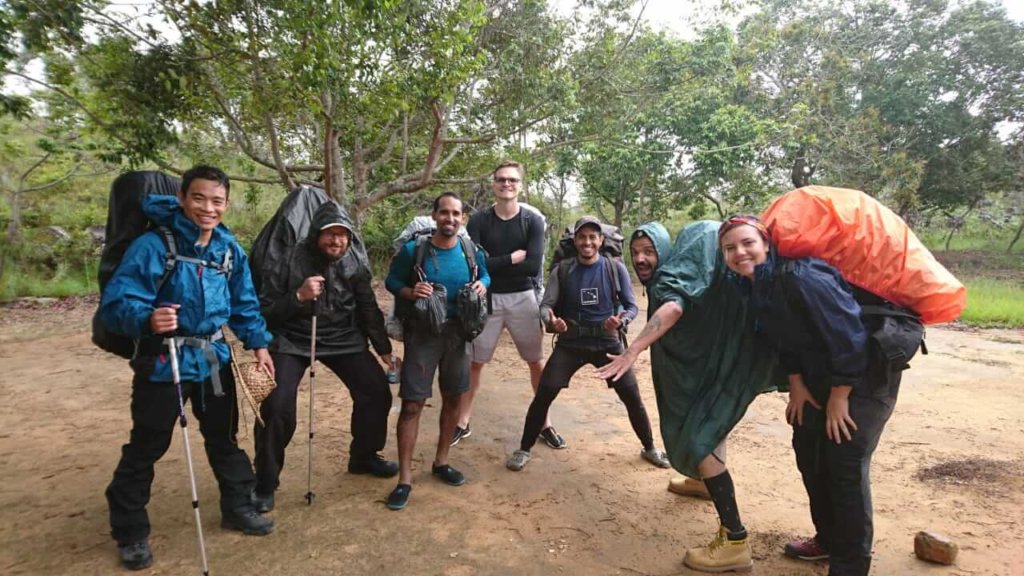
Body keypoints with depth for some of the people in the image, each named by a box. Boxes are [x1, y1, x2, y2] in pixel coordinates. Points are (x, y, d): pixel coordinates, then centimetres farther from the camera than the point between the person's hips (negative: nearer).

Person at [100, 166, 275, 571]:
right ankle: (130, 532, 28)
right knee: (146, 447, 6)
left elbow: (245, 304, 10)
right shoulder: (153, 245, -19)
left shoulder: (230, 249, -1)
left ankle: (237, 507, 36)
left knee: (224, 436, 17)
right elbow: (116, 301, -23)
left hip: (214, 358, 5)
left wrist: (258, 344, 7)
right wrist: (147, 319, -43)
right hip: (163, 362, -5)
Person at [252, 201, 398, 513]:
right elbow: (264, 310, -12)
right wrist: (298, 296, -27)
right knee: (277, 407, -18)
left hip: (342, 338, 4)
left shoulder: (355, 267, -2)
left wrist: (384, 350, 4)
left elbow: (368, 311, 6)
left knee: (377, 392, -1)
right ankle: (265, 484, 5)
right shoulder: (289, 261, -12)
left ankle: (363, 457, 24)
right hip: (292, 340, -3)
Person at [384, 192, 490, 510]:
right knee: (412, 404, -5)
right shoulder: (414, 249, -10)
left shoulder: (472, 251, -1)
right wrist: (410, 292, -21)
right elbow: (391, 281, -1)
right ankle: (405, 478, 7)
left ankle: (441, 462, 32)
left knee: (453, 398, 13)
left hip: (457, 332, 4)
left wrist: (482, 286, -8)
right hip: (423, 332, -3)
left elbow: (485, 275, 15)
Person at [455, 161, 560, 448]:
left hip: (523, 298, 0)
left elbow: (533, 266, -15)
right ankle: (463, 423, 23)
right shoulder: (479, 221, -3)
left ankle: (545, 423, 24)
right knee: (473, 362, 7)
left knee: (536, 362, 8)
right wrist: (513, 257, -16)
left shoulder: (533, 221, -3)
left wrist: (493, 265, -17)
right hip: (487, 298, 0)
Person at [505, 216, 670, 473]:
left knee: (632, 397, 2)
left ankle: (649, 448, 27)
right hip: (570, 343, 0)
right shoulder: (562, 271, -2)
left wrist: (620, 321, -23)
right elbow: (546, 305, -5)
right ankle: (524, 449, 11)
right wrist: (551, 321, -30)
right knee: (543, 395, -8)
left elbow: (631, 306, 0)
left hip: (607, 342, 0)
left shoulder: (616, 269, -4)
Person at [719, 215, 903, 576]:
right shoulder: (753, 286, -2)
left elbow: (848, 333, -28)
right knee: (807, 449, 13)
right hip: (821, 373, 9)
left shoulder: (800, 277, -29)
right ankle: (829, 539, 32)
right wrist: (796, 384, 4)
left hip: (867, 369, -9)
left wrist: (839, 397, -21)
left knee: (845, 463, -9)